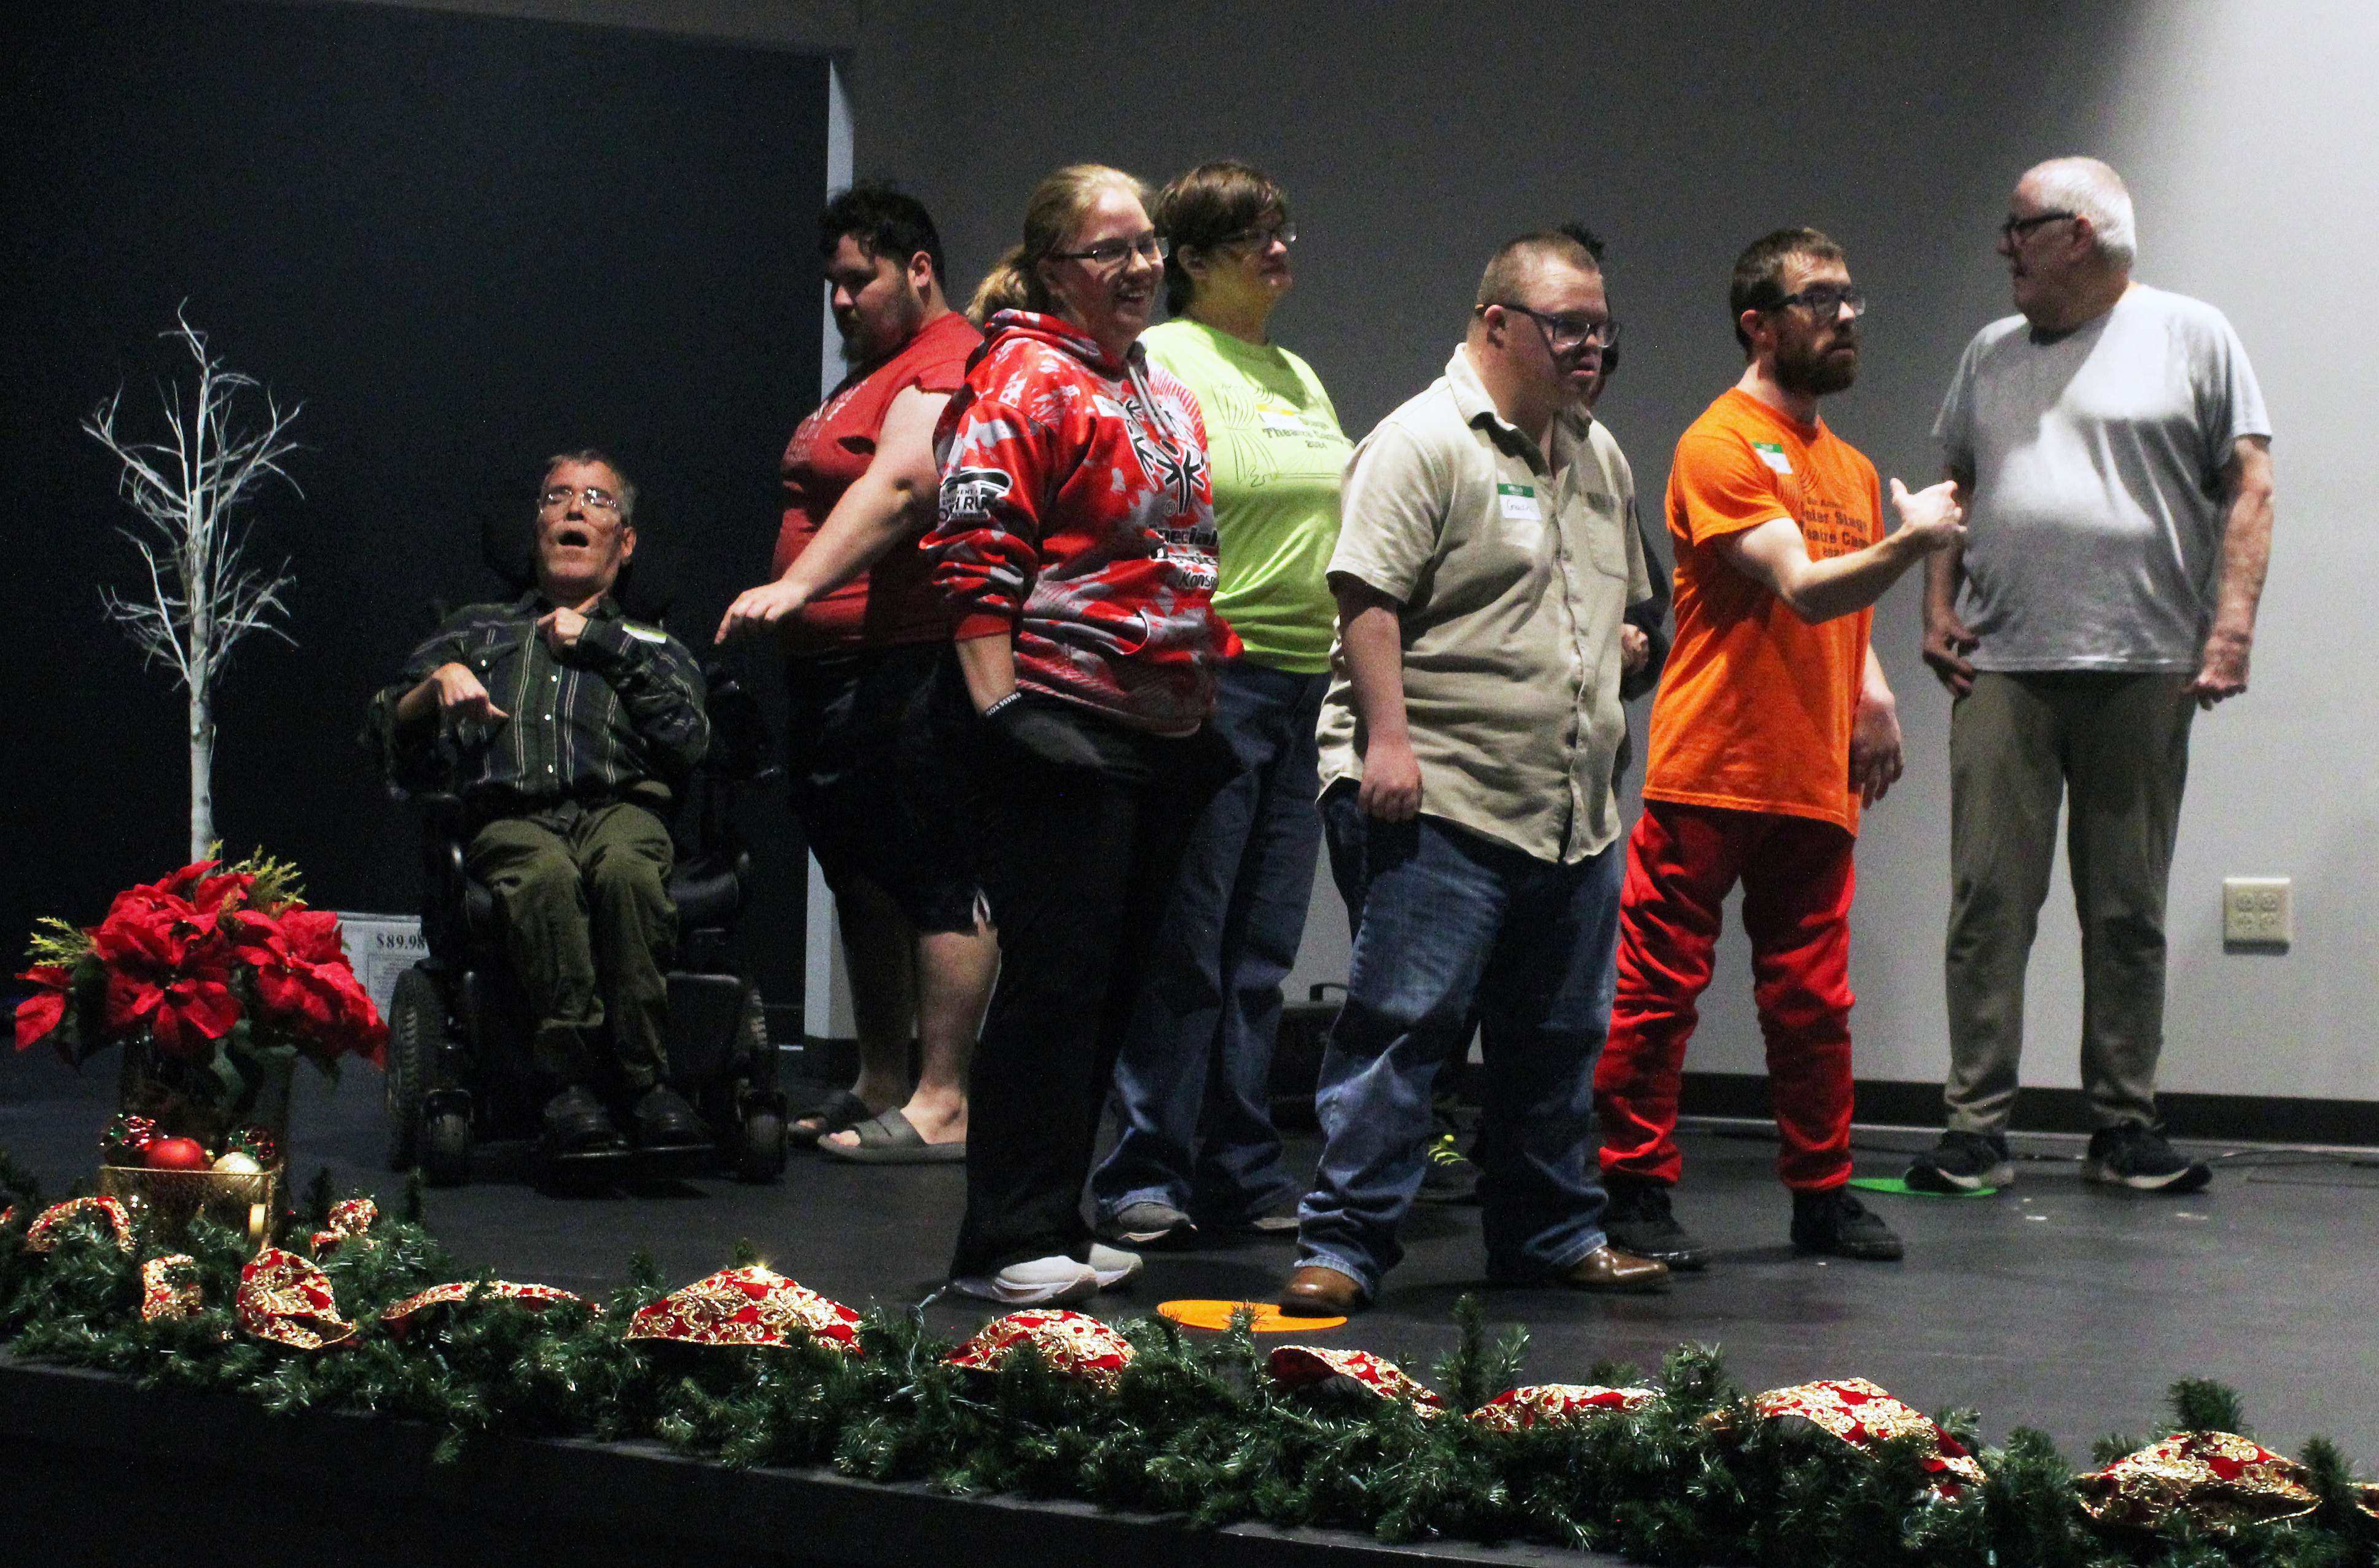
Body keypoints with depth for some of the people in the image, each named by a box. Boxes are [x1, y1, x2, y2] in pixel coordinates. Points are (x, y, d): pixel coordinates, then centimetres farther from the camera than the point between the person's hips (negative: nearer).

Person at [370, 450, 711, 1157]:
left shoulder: (654, 649, 33)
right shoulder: (478, 631, 34)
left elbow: (686, 738, 9)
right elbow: (389, 732, 21)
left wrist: (599, 642, 12)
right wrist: (438, 683, 1)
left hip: (620, 810, 0)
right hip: (510, 820, 0)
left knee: (625, 867, -39)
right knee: (547, 877, -39)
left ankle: (643, 1080, -40)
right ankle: (572, 1081, -39)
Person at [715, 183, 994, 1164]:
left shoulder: (947, 367, -10)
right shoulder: (869, 374, 23)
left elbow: (898, 486, -25)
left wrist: (795, 587, -33)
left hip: (908, 667, -11)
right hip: (832, 668, 11)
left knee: (938, 886, -9)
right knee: (865, 885, 14)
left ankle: (940, 1106, -9)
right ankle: (879, 1090, 22)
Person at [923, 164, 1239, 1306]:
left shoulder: (1167, 394, 20)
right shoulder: (1022, 380, -7)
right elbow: (977, 562, -14)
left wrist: (1209, 707, 23)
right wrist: (1000, 708, -20)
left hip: (1167, 736, 9)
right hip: (1066, 728, -9)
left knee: (1114, 984, 11)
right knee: (1054, 983, -7)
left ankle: (1056, 1224, 19)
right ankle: (1002, 1247, -1)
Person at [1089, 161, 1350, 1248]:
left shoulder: (1299, 378, 20)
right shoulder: (1162, 361, -4)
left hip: (1309, 679, 7)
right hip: (1209, 675, -7)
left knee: (1261, 950, 9)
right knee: (1184, 944, -6)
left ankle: (1242, 1173, 14)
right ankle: (1146, 1178, 0)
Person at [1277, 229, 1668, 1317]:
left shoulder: (1599, 455, 19)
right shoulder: (1425, 442, -8)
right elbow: (1368, 597, -15)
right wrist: (1388, 737, -22)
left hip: (1575, 817, 8)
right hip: (1438, 808, -8)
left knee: (1558, 1043, 14)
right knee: (1401, 1027, -8)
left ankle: (1550, 1236, 25)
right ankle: (1342, 1246, -4)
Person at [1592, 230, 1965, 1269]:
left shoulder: (1849, 467, 17)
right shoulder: (1721, 446, -7)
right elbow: (1803, 591, -18)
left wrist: (1872, 697, 7)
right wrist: (1911, 540, -26)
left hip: (1815, 781, 7)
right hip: (1709, 773, -7)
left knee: (1812, 998, 9)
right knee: (1658, 989, -1)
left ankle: (1822, 1195, 17)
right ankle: (1636, 1194, 7)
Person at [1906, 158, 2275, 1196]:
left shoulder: (2190, 337, 5)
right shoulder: (1992, 354, 17)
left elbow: (2248, 483, 1)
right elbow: (1955, 487, 21)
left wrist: (2232, 623, -9)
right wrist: (1939, 605, 7)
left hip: (2141, 669, -3)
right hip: (2002, 667, 3)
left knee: (2128, 912, 3)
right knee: (1988, 901, -3)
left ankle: (2124, 1128, 10)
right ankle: (1977, 1129, 0)